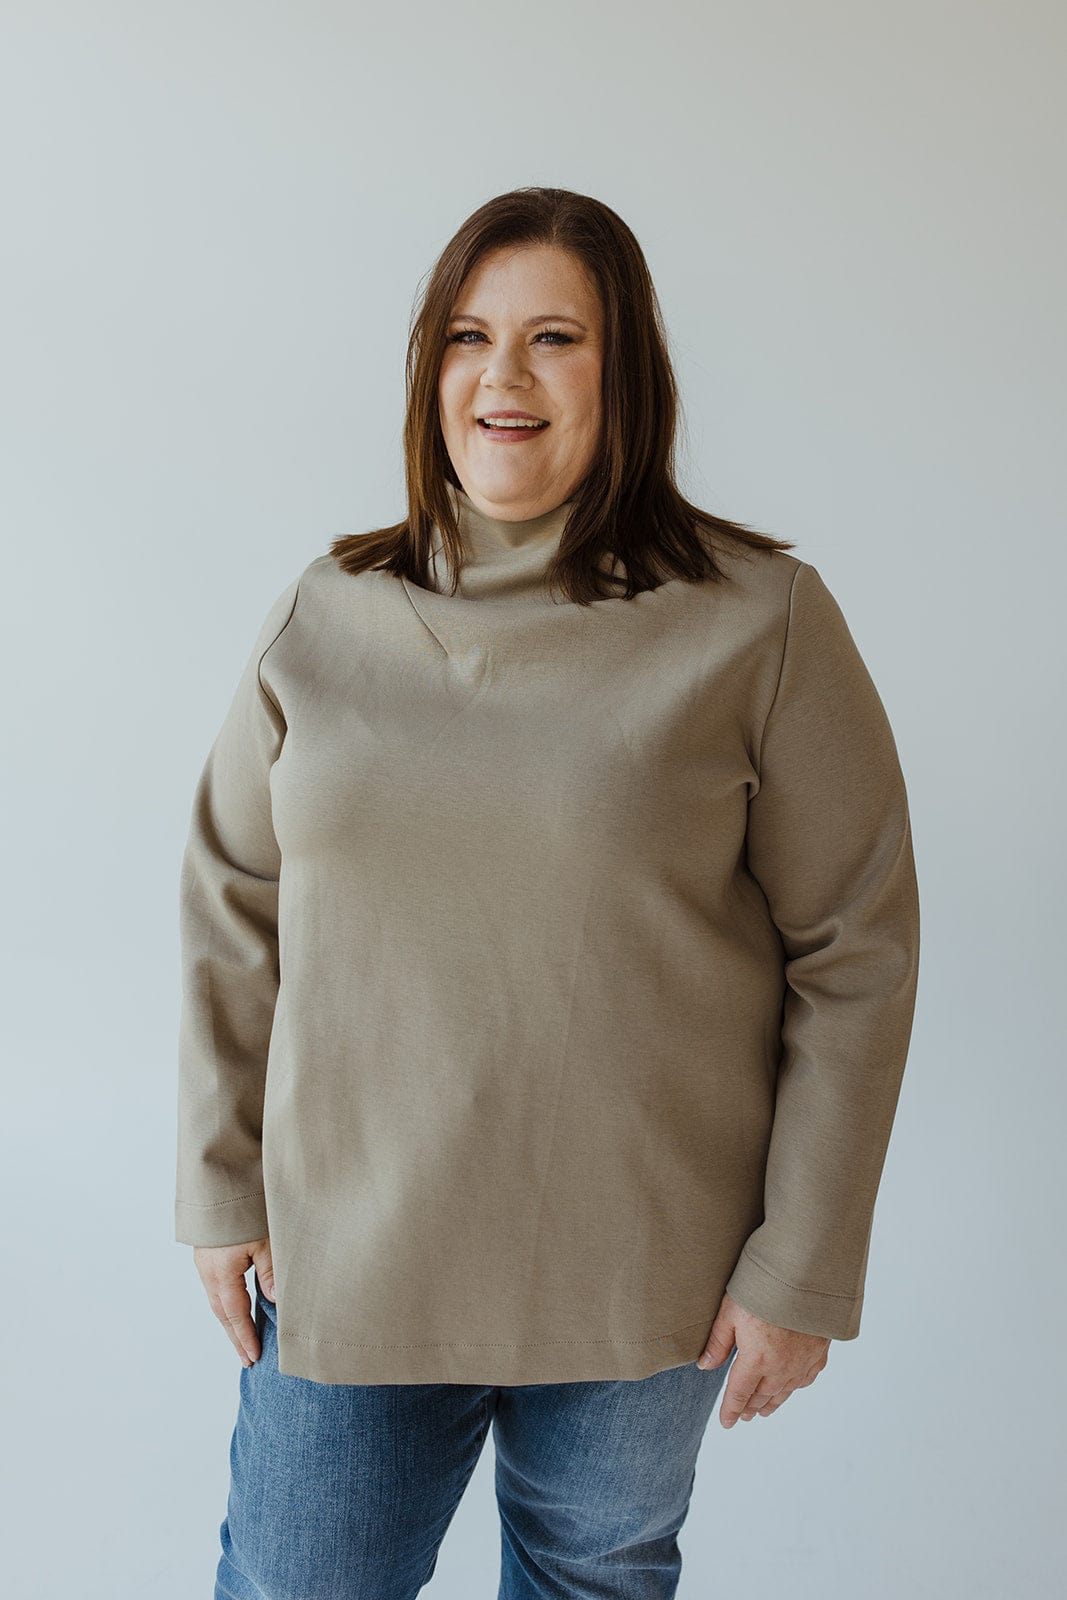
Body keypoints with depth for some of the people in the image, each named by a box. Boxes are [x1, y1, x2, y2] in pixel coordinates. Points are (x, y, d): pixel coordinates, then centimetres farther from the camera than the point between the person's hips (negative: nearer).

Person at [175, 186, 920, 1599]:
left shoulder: (761, 621, -10)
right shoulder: (326, 615, -1)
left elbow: (855, 952, -7)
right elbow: (234, 914, 6)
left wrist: (805, 1265, -7)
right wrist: (221, 1185, 6)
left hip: (646, 1266, -1)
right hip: (352, 1256, 2)